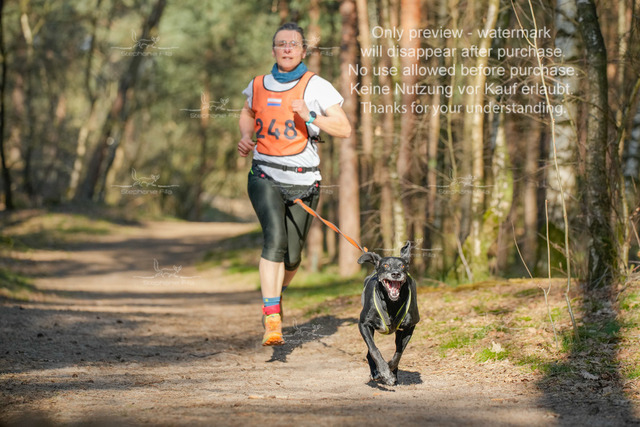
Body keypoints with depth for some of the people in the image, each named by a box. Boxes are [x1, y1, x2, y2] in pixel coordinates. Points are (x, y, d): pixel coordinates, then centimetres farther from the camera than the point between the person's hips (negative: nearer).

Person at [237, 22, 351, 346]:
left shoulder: (316, 86, -2)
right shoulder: (258, 86, 8)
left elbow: (344, 129, -6)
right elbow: (248, 114, 30)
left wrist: (310, 117, -20)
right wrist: (245, 137, 9)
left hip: (303, 180, 0)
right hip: (265, 176, 0)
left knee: (292, 256, 7)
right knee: (275, 238, -23)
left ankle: (275, 292, 41)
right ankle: (272, 320, -26)